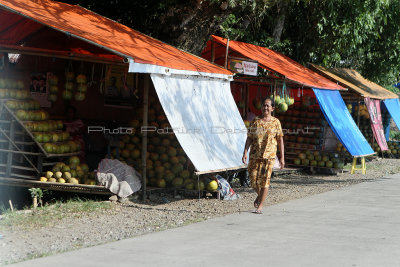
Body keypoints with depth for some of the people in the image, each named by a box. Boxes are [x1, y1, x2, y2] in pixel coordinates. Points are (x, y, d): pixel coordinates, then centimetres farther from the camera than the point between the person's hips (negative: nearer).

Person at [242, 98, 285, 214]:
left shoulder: (275, 122, 4)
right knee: (253, 180, 1)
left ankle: (260, 206, 4)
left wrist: (282, 157, 0)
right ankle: (260, 195, 33)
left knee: (264, 180, -5)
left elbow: (280, 140, 4)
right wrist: (245, 153, -7)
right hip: (255, 155, 2)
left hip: (269, 155, -2)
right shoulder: (255, 121, 6)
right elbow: (249, 138, 4)